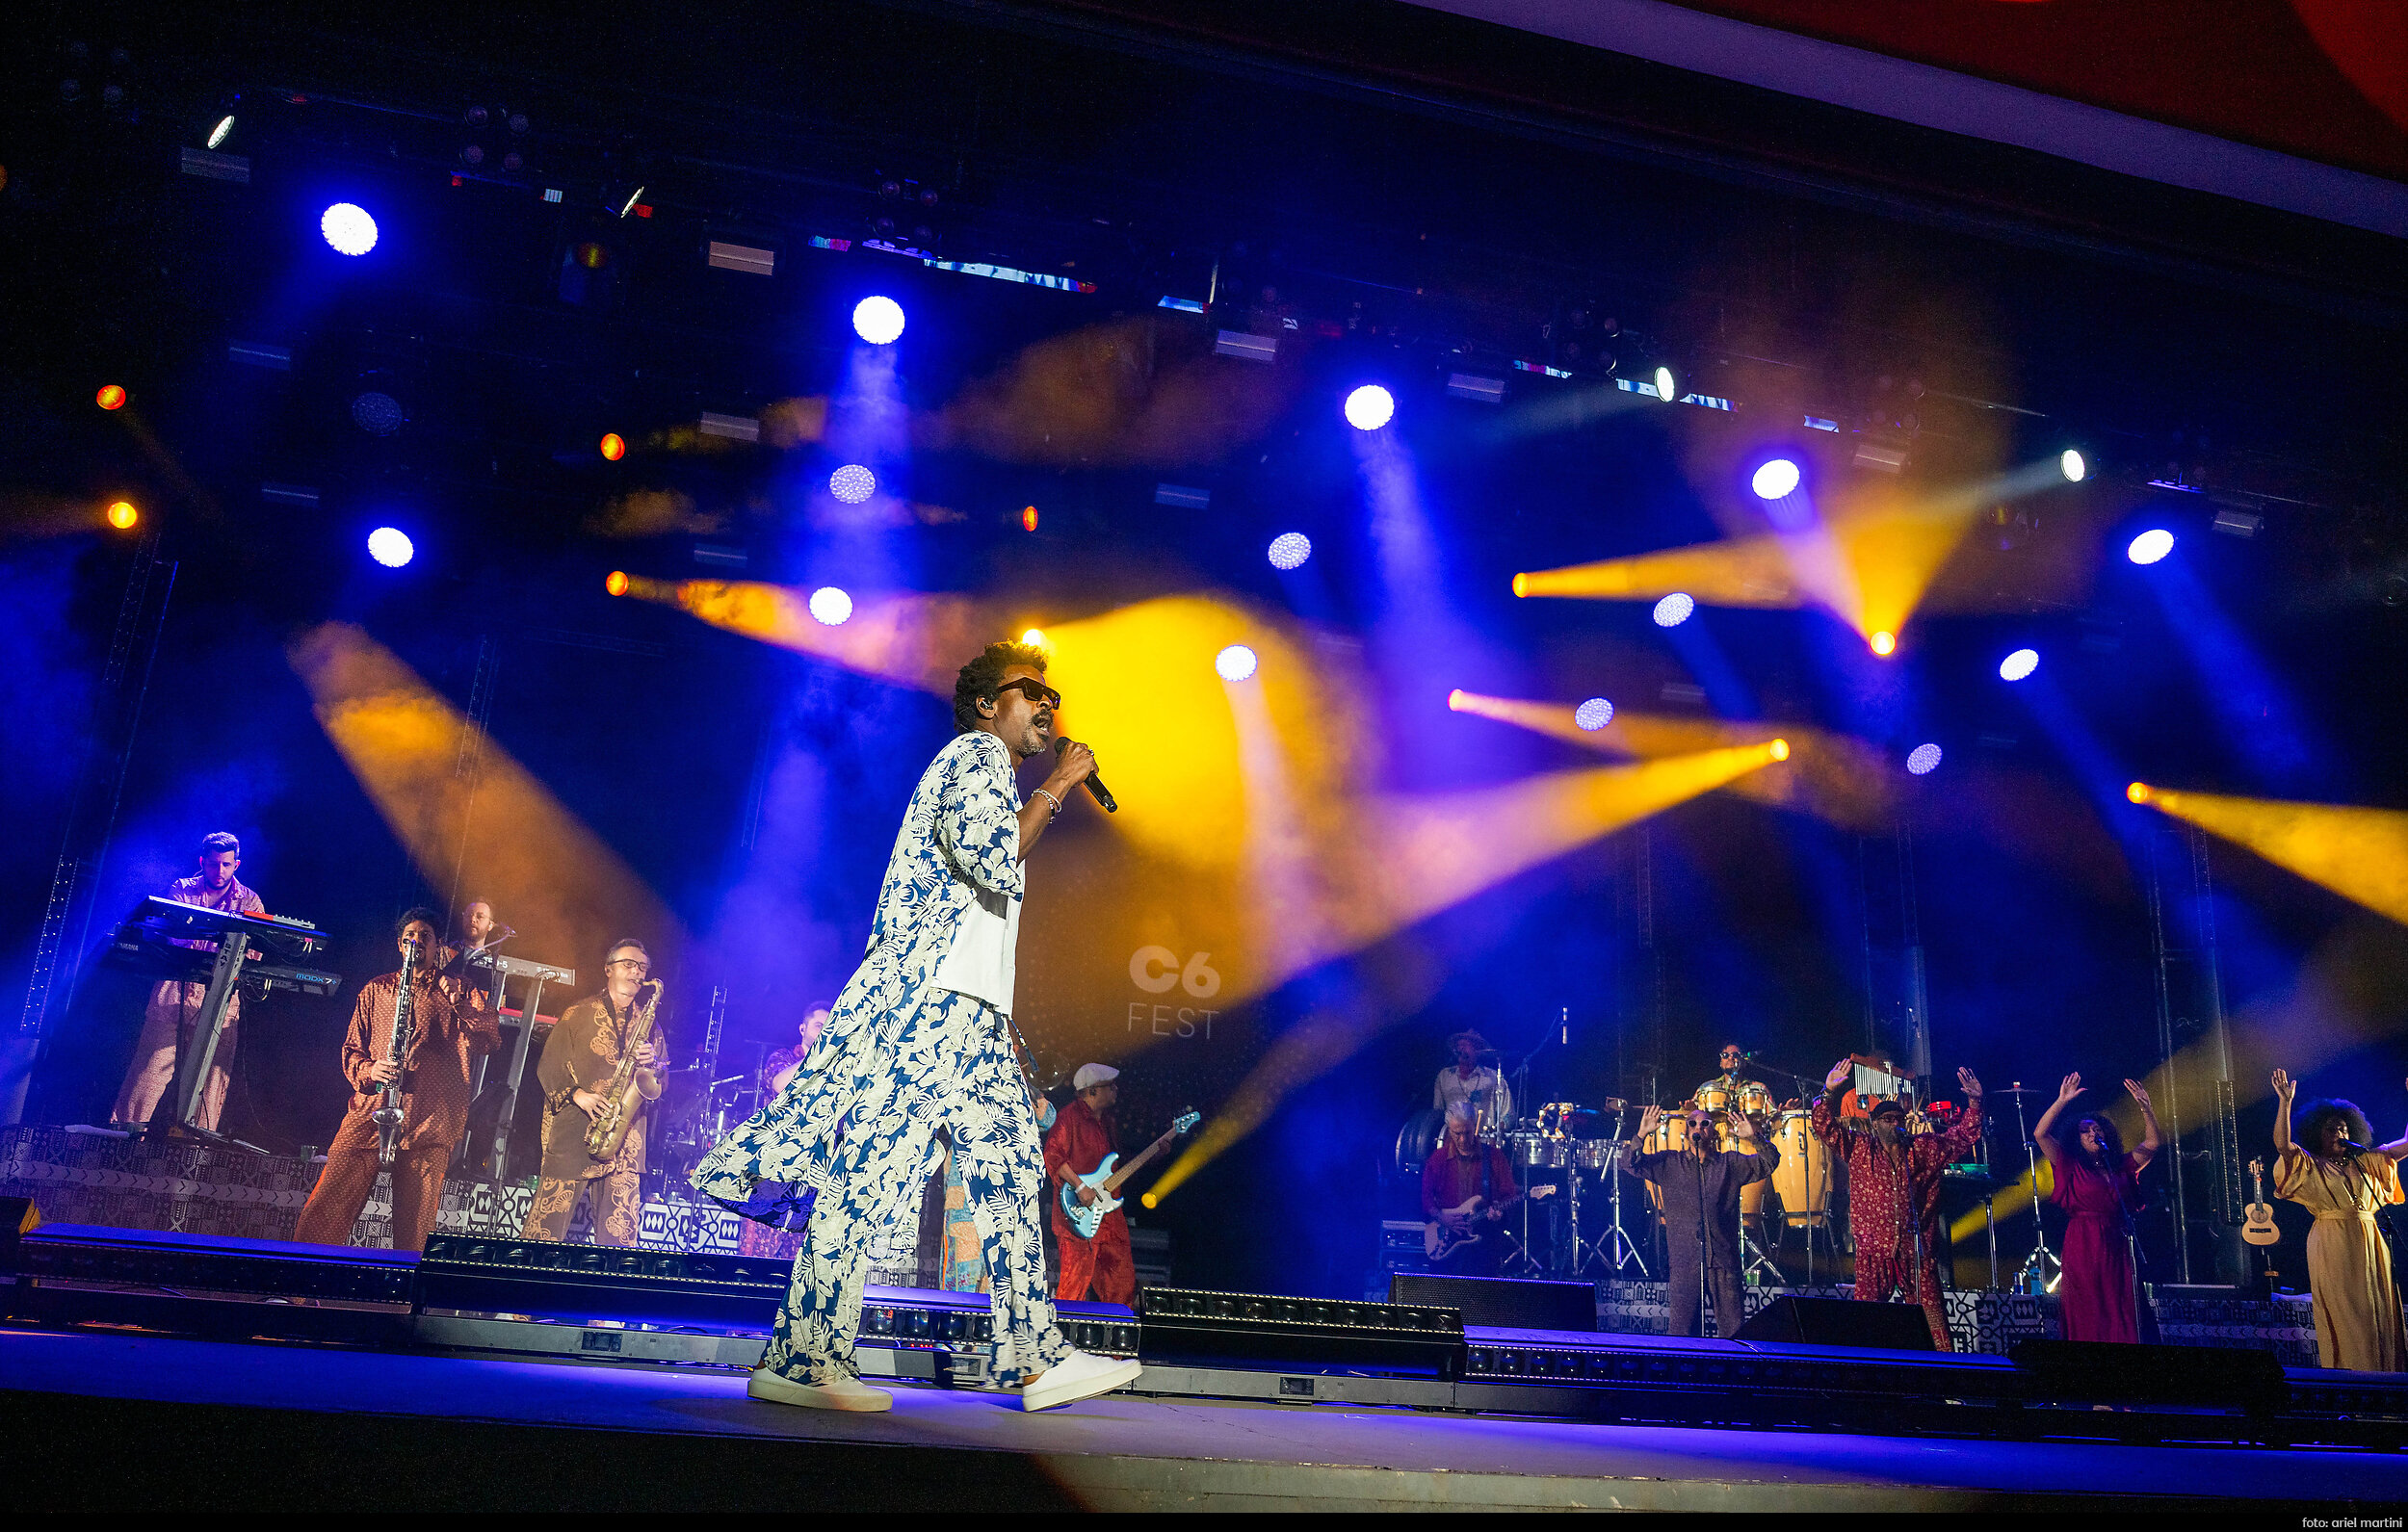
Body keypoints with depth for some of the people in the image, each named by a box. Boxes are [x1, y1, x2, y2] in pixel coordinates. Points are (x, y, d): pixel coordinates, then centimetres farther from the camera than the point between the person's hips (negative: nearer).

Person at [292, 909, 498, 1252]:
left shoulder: (461, 993, 15)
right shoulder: (375, 991, 23)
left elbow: (491, 1039, 2)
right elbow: (351, 1048, 21)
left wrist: (458, 1003, -14)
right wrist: (367, 1070, -2)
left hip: (430, 1123, -2)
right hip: (370, 1111, 2)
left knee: (416, 1231, -7)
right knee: (322, 1214, -9)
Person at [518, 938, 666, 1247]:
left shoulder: (649, 1023, 19)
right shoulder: (578, 1014, 9)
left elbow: (662, 1082, 17)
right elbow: (548, 1065, 2)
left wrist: (652, 1064, -5)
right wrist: (576, 1094, -13)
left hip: (626, 1138, 3)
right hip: (573, 1134, -3)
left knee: (621, 1232, -3)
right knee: (548, 1222, -7)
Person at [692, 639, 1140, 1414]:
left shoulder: (986, 767, 28)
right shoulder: (978, 753, -2)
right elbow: (996, 859, -18)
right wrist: (1056, 787, -9)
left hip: (969, 1008, 11)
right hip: (928, 993, -11)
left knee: (1011, 1166, 5)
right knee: (871, 1168, -11)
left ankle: (1035, 1358, 6)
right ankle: (802, 1360, -8)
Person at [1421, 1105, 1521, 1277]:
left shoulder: (1494, 1156, 6)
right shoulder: (1438, 1158, 7)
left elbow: (1509, 1195, 6)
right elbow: (1425, 1196, 6)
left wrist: (1499, 1211, -14)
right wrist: (1442, 1218, -10)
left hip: (1483, 1237, -1)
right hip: (1446, 1241, 1)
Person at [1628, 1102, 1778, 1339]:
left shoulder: (1730, 1163, 13)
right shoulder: (1669, 1163, 11)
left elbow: (1768, 1163, 4)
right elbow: (1632, 1165, 3)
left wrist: (1754, 1139, -14)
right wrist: (1642, 1134, -11)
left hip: (1724, 1259, 1)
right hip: (1684, 1260, -1)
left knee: (1734, 1332, -1)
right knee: (1680, 1332, -4)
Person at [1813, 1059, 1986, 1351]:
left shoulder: (1924, 1149, 14)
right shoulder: (1859, 1148, 8)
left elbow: (1963, 1136, 19)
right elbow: (1826, 1127, 0)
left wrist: (1974, 1102, 6)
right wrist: (1828, 1093, -15)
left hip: (1918, 1250, 2)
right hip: (1874, 1251, -2)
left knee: (1933, 1316, -2)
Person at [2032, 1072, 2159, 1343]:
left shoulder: (2121, 1166, 15)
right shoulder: (2071, 1166, 3)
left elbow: (2151, 1143, 17)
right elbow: (2040, 1134, -9)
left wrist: (2145, 1108, 6)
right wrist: (2062, 1101, -12)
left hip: (2118, 1249, 4)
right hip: (2084, 1250, -4)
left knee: (2123, 1321, 2)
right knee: (2088, 1322, -4)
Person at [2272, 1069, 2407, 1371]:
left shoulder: (2364, 1162, 16)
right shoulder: (2309, 1166, 3)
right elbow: (2282, 1144, -17)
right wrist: (2284, 1102, -25)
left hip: (2369, 1244, 5)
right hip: (2332, 1245, -5)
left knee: (2378, 1312, 4)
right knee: (2342, 1315, -5)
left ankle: (2380, 1379, 9)